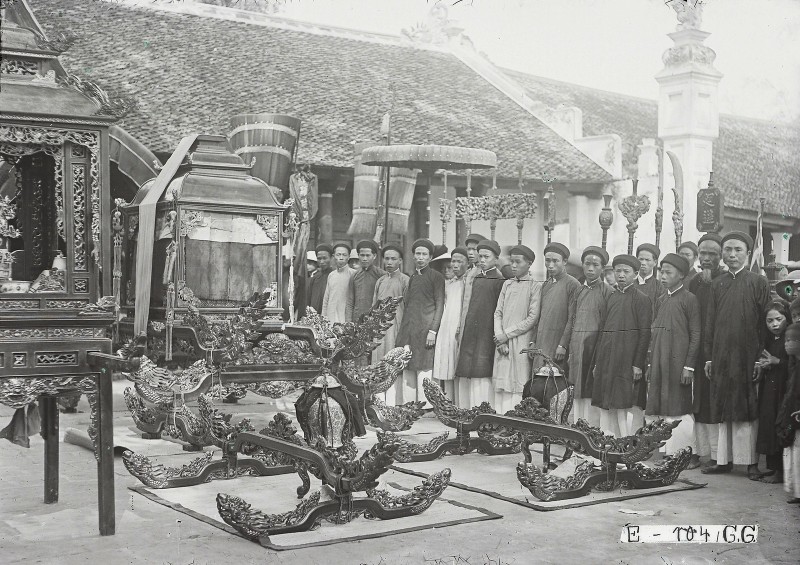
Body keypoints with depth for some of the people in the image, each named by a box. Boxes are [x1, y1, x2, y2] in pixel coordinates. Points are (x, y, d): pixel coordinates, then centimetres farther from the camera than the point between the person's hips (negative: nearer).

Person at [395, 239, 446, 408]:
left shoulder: (436, 276, 0)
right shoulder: (413, 277, 19)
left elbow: (440, 305, -5)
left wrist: (433, 330, -14)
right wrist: (401, 333, 15)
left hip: (425, 329, -6)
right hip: (408, 331, 6)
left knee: (424, 372, -9)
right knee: (408, 374, 7)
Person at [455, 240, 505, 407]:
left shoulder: (499, 281, -5)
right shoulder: (476, 279, 16)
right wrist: (463, 327, 16)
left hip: (487, 334, -7)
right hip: (470, 334, 7)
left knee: (482, 377, -9)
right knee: (465, 377, 5)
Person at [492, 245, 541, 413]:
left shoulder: (535, 286, -2)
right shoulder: (507, 284, 14)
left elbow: (532, 318, -8)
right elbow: (498, 313, 11)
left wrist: (507, 334, -9)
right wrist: (499, 337, -4)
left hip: (521, 341, -5)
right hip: (502, 343, 5)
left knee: (518, 385, -7)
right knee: (501, 385, 2)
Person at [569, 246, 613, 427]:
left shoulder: (607, 291, -4)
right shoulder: (578, 291, 14)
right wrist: (570, 352, 10)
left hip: (594, 349, -6)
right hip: (576, 350, 6)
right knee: (578, 396, 10)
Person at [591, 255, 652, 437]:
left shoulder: (641, 298, -3)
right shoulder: (611, 297, 15)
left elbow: (645, 333, -7)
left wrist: (638, 365, -13)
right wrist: (597, 362, 14)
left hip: (627, 359, -6)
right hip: (606, 359, 6)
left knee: (622, 407, -6)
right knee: (605, 408, 5)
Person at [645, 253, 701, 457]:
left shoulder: (689, 299, -5)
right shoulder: (661, 300, 14)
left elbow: (695, 335, -8)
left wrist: (689, 366, -12)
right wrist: (650, 364, 12)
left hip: (678, 364, -6)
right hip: (659, 365, 6)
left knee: (679, 410, -3)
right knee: (662, 410, 5)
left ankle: (689, 455, 6)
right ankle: (670, 453, 12)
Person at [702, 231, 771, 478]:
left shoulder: (759, 282, 0)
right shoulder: (717, 285, 10)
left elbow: (766, 322, -2)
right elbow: (710, 324, 10)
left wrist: (761, 357, -8)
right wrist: (709, 358, 6)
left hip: (748, 355, -3)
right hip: (722, 356, 3)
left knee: (749, 410, 1)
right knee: (725, 411, 7)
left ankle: (752, 461, 7)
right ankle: (724, 460, 13)